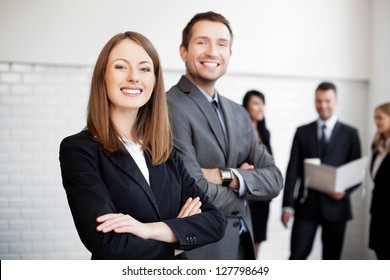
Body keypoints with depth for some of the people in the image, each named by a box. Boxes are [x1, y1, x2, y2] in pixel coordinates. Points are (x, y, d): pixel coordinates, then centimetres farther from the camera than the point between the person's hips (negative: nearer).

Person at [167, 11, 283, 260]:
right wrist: (241, 198, -4)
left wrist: (226, 176, -17)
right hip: (198, 249, -7)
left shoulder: (239, 113, 7)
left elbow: (274, 180, 0)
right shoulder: (169, 108, -17)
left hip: (242, 244, 7)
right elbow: (195, 193, -23)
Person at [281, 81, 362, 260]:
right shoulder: (302, 132, 6)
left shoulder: (350, 134, 5)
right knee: (297, 256, -4)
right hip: (306, 205, 0)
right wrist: (288, 205, -5)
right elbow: (293, 170, 2)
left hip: (335, 205, 0)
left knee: (331, 259, 9)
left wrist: (346, 190, -15)